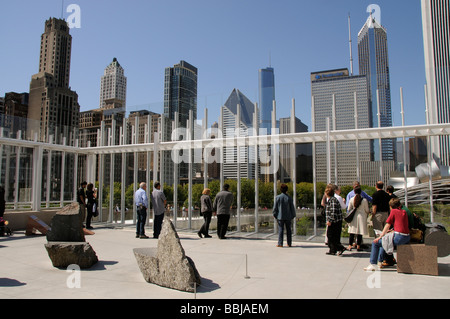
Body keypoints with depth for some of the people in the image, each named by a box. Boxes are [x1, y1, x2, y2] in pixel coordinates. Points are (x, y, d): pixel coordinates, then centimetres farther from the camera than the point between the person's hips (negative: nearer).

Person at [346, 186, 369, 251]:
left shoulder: (352, 199, -3)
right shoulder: (364, 200, -9)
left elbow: (349, 209, 5)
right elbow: (367, 210, -1)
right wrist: (368, 212, 22)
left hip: (353, 217, 2)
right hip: (362, 216, -2)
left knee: (352, 232, 6)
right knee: (360, 232, 4)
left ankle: (350, 246, 4)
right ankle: (358, 246, 6)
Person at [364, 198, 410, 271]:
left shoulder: (394, 211, -3)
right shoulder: (404, 212, 17)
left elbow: (387, 226, -3)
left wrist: (380, 236, 0)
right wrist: (393, 230, 25)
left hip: (399, 237, -8)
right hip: (407, 238, 8)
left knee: (375, 242, 2)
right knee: (383, 241, 29)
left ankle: (373, 265, 4)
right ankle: (380, 262, 34)